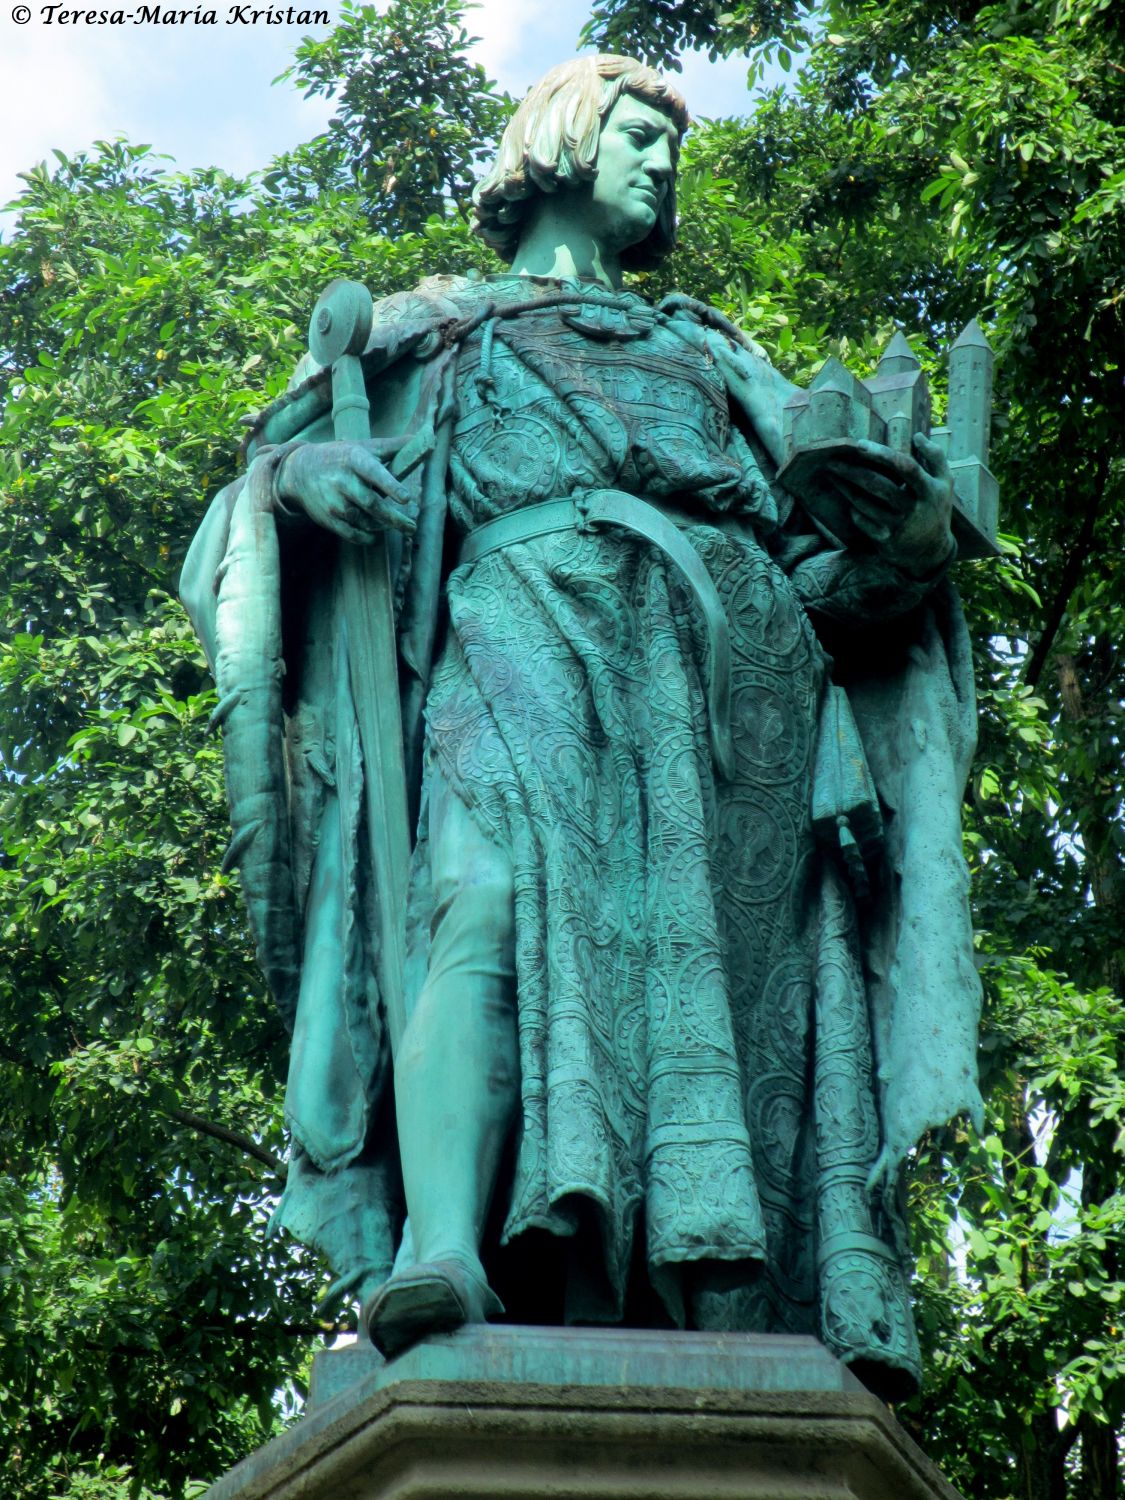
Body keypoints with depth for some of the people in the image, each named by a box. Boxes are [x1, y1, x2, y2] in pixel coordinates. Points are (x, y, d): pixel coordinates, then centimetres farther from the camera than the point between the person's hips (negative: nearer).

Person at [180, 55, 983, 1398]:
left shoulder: (705, 353, 35)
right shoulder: (443, 327, 29)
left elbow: (824, 561, 25)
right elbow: (290, 450, 18)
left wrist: (913, 546, 4)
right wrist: (304, 465, -5)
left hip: (733, 663, 3)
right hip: (530, 616, -3)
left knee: (722, 962, -16)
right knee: (498, 889, -30)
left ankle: (732, 1325, -27)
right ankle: (440, 1249, -47)